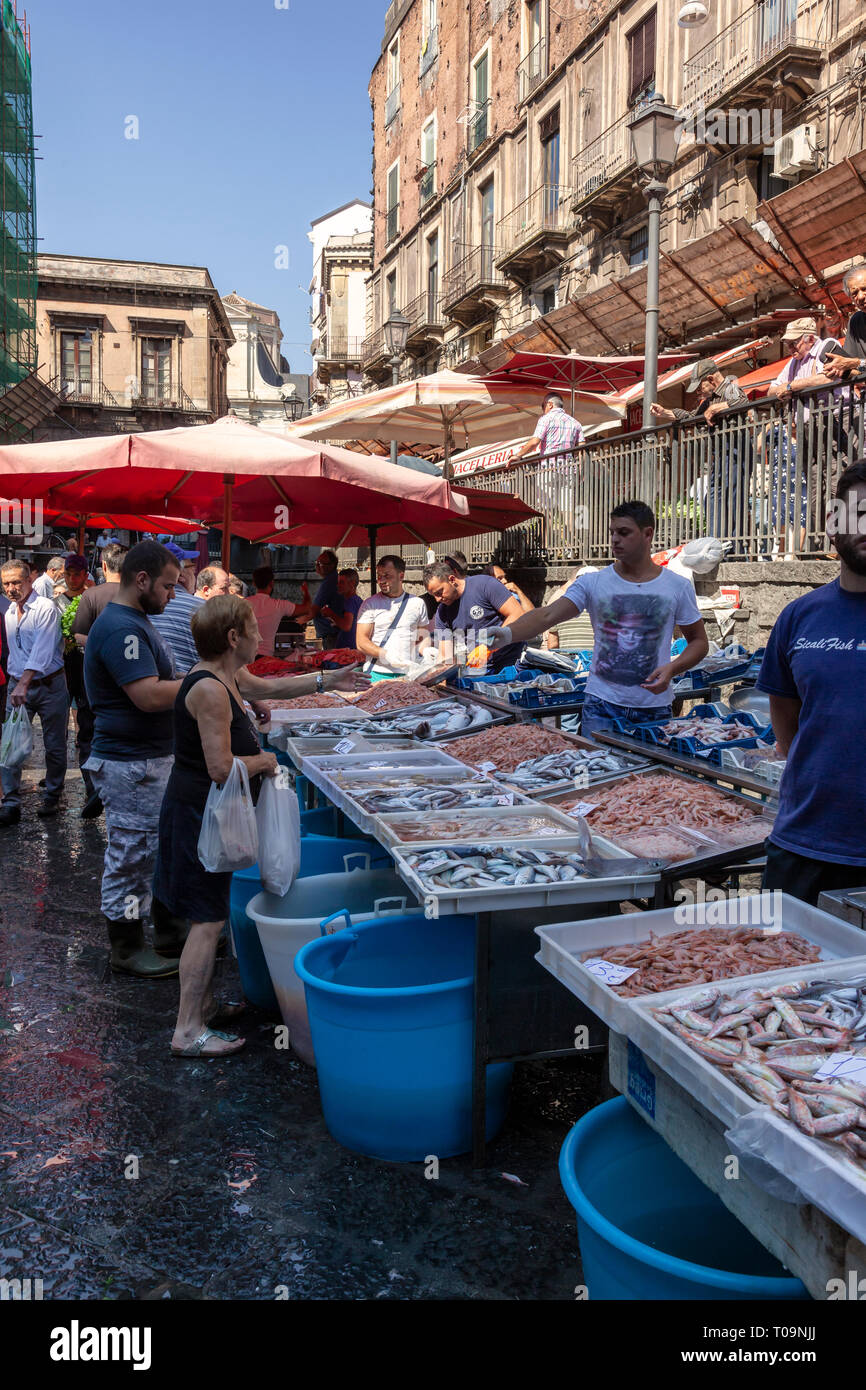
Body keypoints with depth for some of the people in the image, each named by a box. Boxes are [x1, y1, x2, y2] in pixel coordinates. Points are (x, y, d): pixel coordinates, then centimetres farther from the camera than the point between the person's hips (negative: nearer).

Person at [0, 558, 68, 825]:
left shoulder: (46, 608, -12)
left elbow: (43, 650, -23)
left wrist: (24, 684, -32)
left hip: (49, 685, -5)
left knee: (55, 747, 5)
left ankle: (52, 797, 22)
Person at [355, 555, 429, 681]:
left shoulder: (417, 603, 12)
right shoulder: (370, 604, 5)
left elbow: (424, 637, 19)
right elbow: (361, 643, -3)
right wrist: (386, 655, -17)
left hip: (408, 675, 2)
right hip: (377, 674, -1)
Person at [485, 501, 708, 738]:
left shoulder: (678, 587, 2)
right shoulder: (592, 583, -1)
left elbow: (699, 641, 10)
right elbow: (547, 616, -13)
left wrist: (672, 668, -9)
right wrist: (508, 634, -31)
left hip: (655, 709, 1)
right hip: (601, 706, -1)